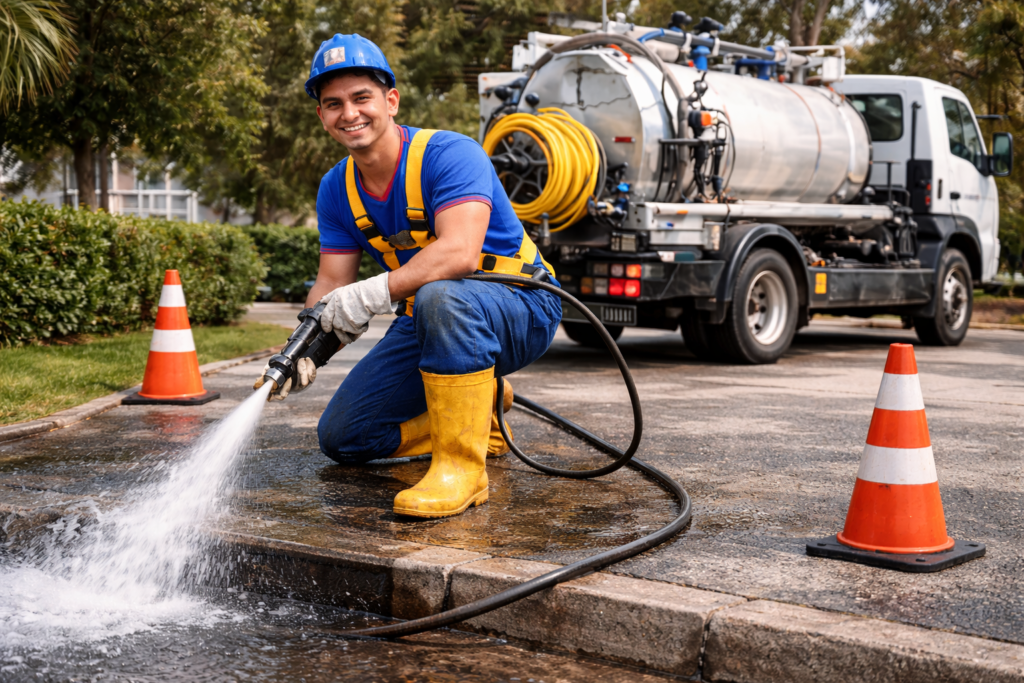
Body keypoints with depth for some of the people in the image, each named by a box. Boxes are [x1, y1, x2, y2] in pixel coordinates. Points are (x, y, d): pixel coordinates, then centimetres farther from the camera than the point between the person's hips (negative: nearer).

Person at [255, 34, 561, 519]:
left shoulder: (450, 155, -23)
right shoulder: (337, 190, 0)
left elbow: (459, 253, -38)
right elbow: (331, 286, -3)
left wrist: (374, 294, -46)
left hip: (518, 309, -7)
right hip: (427, 324, 7)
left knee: (440, 296, -42)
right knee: (341, 438, 2)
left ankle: (462, 466, -32)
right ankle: (480, 416, 17)